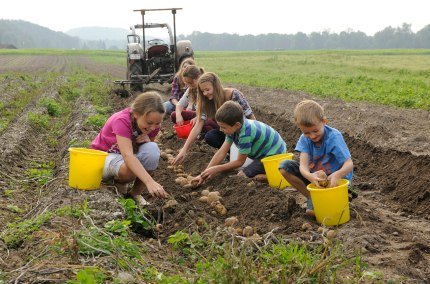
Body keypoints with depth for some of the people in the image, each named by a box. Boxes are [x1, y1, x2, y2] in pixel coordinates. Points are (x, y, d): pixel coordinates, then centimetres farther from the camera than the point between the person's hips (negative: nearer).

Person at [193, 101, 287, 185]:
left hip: (274, 154, -10)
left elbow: (239, 162, -17)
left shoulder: (245, 134, -31)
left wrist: (216, 169, -11)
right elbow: (221, 152, -4)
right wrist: (204, 174, -8)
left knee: (242, 175, -15)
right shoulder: (234, 127, -6)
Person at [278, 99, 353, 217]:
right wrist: (310, 176, -49)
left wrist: (338, 174, -51)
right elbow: (303, 165, -24)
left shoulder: (334, 137, -23)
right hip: (314, 175, 5)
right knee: (285, 166, -15)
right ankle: (312, 197, -10)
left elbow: (349, 164, -28)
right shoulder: (305, 139, -12)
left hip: (334, 178, -5)